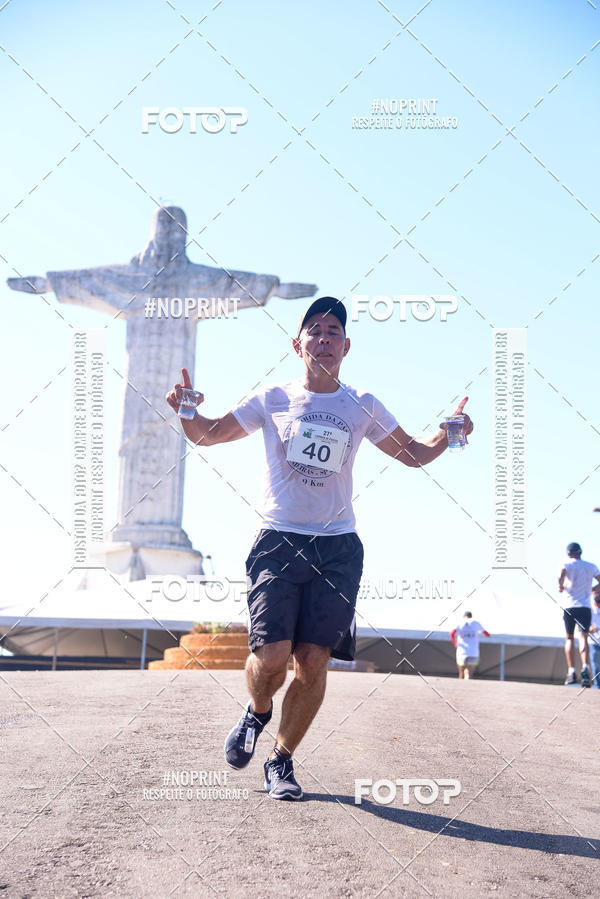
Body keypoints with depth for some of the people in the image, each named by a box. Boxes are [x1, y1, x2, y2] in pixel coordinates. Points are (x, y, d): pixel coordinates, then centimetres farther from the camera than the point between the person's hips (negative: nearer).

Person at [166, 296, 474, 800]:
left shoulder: (362, 407, 9)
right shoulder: (273, 399, 7)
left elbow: (412, 454, 17)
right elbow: (208, 434, 13)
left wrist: (446, 436, -4)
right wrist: (187, 412, -9)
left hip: (337, 549, 1)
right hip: (278, 541, -1)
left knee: (313, 663, -5)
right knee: (272, 655, -15)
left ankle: (282, 760, 15)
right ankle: (257, 713, 20)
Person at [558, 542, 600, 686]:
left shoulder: (567, 565, 4)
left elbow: (561, 576, -17)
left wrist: (561, 587, 0)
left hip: (569, 607, -1)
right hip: (586, 607, 1)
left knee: (569, 638, 12)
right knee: (583, 637, -8)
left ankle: (571, 671, 3)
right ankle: (585, 668, -32)